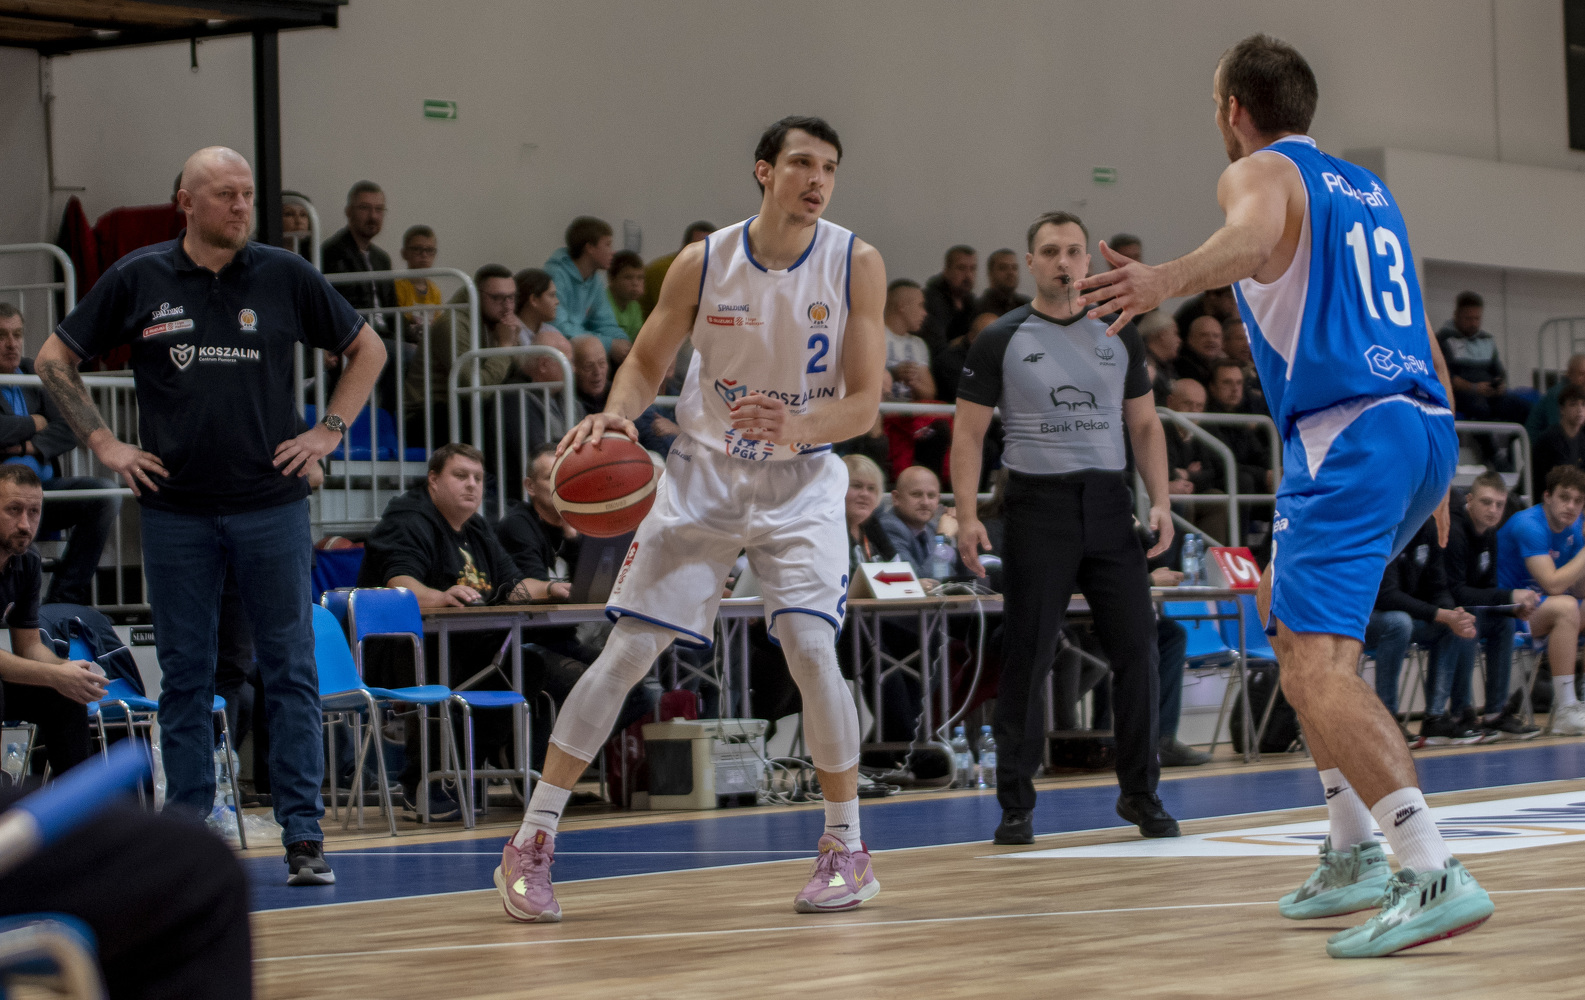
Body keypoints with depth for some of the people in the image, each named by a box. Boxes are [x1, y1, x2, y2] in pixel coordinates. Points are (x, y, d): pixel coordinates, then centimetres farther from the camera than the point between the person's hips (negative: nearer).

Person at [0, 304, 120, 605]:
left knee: (105, 495, -16)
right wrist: (32, 424, -3)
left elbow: (70, 430, 8)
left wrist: (31, 446, -10)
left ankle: (64, 600, -13)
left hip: (45, 487, 7)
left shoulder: (33, 372, 16)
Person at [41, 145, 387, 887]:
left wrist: (329, 432, 3)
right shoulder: (137, 281, 1)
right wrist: (102, 444, 2)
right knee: (184, 678, 5)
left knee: (289, 673, -2)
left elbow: (366, 350, 14)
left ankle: (303, 837, 1)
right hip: (176, 508, 0)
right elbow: (55, 359, 10)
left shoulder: (286, 276, 2)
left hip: (272, 502, 0)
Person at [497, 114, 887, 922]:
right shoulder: (703, 263, -8)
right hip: (704, 471, 1)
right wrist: (615, 413, -18)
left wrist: (796, 428, -31)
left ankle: (847, 848, 0)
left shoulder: (855, 265, -10)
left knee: (810, 647, -18)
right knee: (627, 650, -4)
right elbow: (647, 361, 4)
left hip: (801, 479, -1)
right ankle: (531, 844, 2)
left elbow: (864, 403, -11)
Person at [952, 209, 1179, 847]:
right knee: (1026, 660, -3)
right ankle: (1016, 806, 4)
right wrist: (967, 514, -11)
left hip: (1109, 504, 3)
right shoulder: (1002, 340, 2)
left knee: (1135, 651, 0)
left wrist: (1160, 501, 2)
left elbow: (1145, 425, 15)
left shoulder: (1119, 337, 11)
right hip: (1038, 504, -3)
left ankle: (1140, 793, 13)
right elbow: (969, 433, 1)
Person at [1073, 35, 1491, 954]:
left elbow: (1255, 234, -25)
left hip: (1348, 432, -9)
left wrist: (1165, 281, -45)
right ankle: (1354, 852, 22)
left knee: (1317, 664, -16)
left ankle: (1435, 873, -30)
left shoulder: (1259, 173, 2)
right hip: (1428, 426, 9)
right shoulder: (1370, 190, 27)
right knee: (1287, 614, 25)